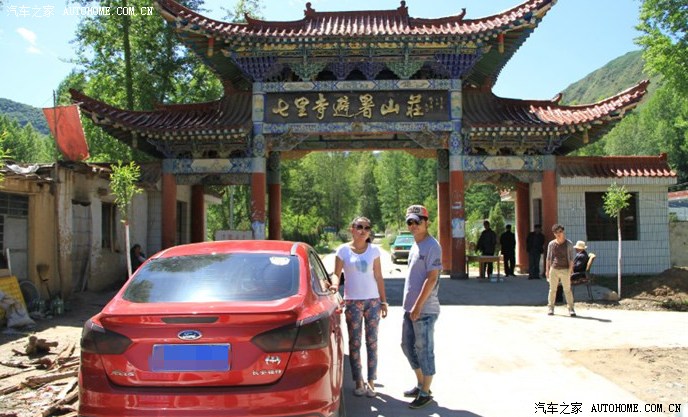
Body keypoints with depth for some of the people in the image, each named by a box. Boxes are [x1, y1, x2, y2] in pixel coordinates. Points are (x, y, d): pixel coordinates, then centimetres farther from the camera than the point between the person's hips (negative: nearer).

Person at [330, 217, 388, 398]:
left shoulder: (374, 250, 4)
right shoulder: (343, 250, 0)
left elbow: (378, 277, 6)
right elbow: (336, 273, -2)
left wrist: (383, 301, 5)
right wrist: (335, 284, -25)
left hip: (373, 301, 1)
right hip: (352, 301, -1)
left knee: (372, 342, 3)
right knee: (354, 342, 3)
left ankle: (371, 381, 10)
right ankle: (358, 382, 12)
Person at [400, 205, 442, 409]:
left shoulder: (432, 246, -14)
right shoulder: (414, 246, 13)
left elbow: (432, 279, -19)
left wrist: (418, 306, -20)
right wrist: (410, 306, 17)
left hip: (425, 309, -9)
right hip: (410, 308, 9)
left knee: (424, 350, 0)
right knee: (407, 346, 16)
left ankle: (425, 393, 13)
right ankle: (420, 385, 31)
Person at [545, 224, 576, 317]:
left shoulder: (569, 244, 1)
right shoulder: (551, 244, 6)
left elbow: (571, 258, 1)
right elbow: (548, 258, 11)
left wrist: (570, 269, -7)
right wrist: (547, 270, 7)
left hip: (565, 270, -2)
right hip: (554, 269, 2)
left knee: (567, 290, -1)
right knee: (552, 289, 5)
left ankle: (571, 308, 4)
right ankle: (550, 307, 12)